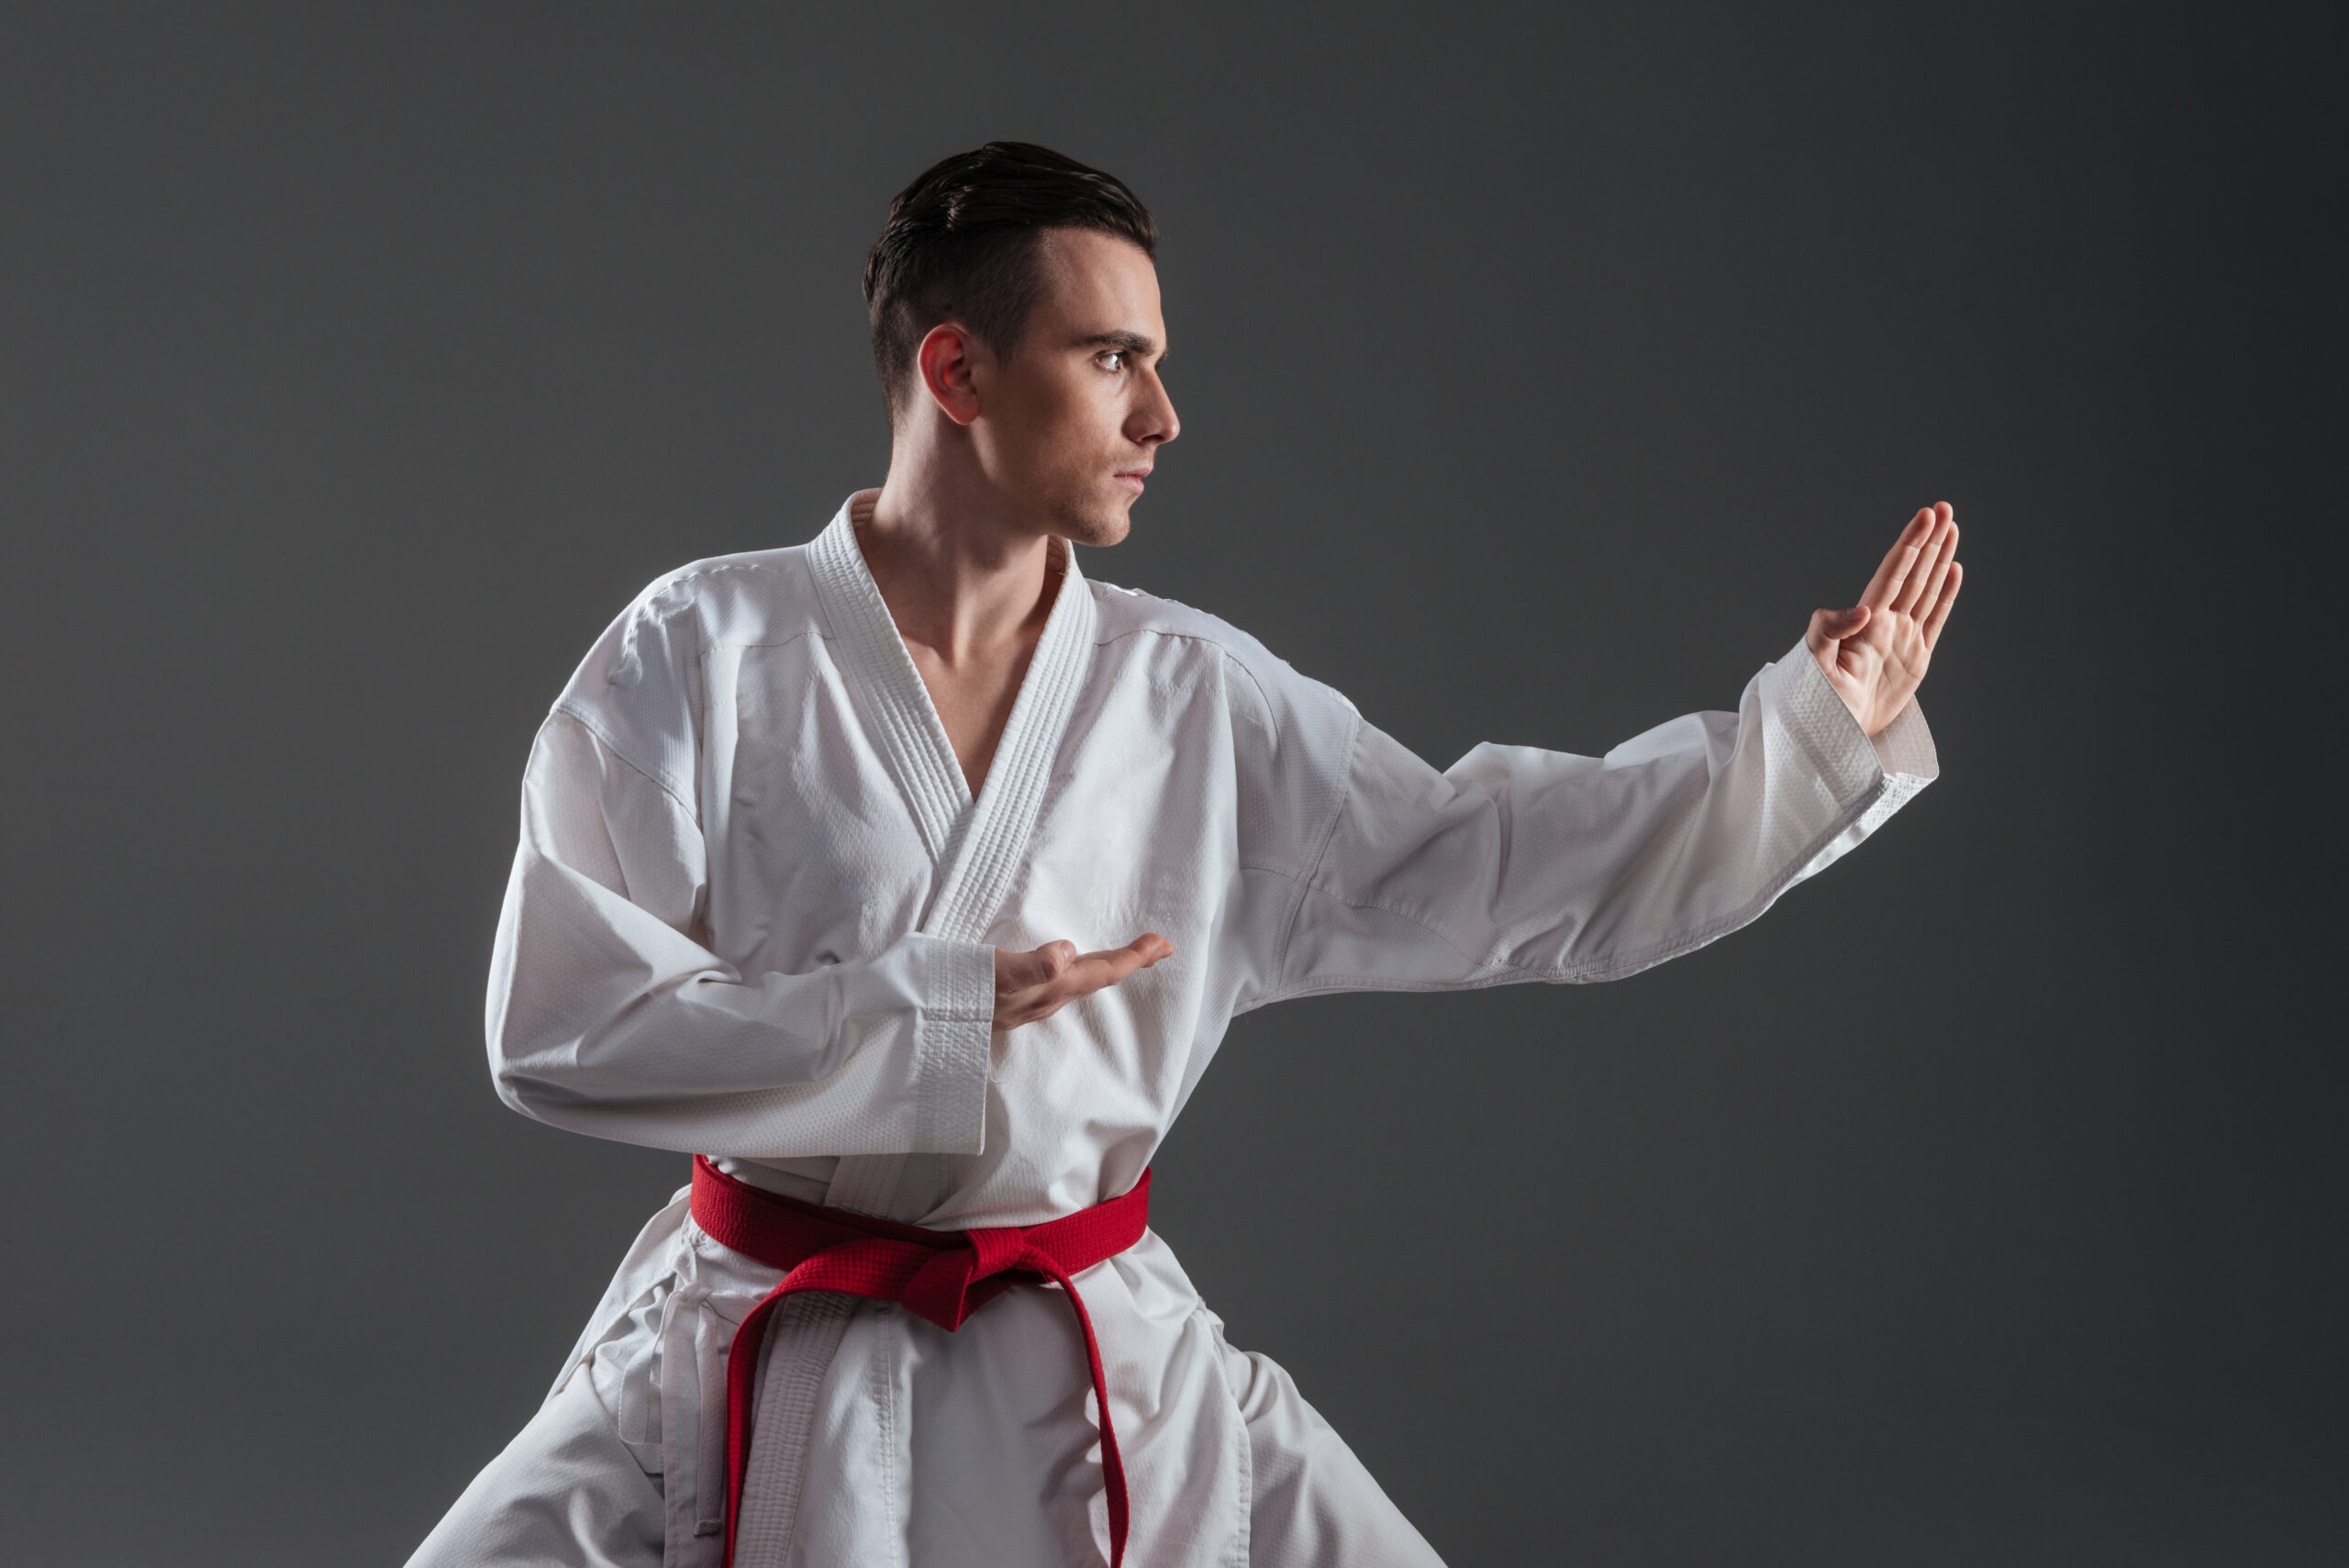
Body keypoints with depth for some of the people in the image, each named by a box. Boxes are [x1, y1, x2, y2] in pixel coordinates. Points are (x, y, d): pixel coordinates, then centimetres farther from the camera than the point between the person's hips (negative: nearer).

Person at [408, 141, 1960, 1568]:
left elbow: (1495, 864, 4)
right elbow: (557, 1024, -14)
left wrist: (1816, 723, 0)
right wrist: (936, 1015, -19)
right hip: (753, 1375, -2)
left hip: (1102, 1376, 3)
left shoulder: (1195, 695, 0)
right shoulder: (705, 649, -9)